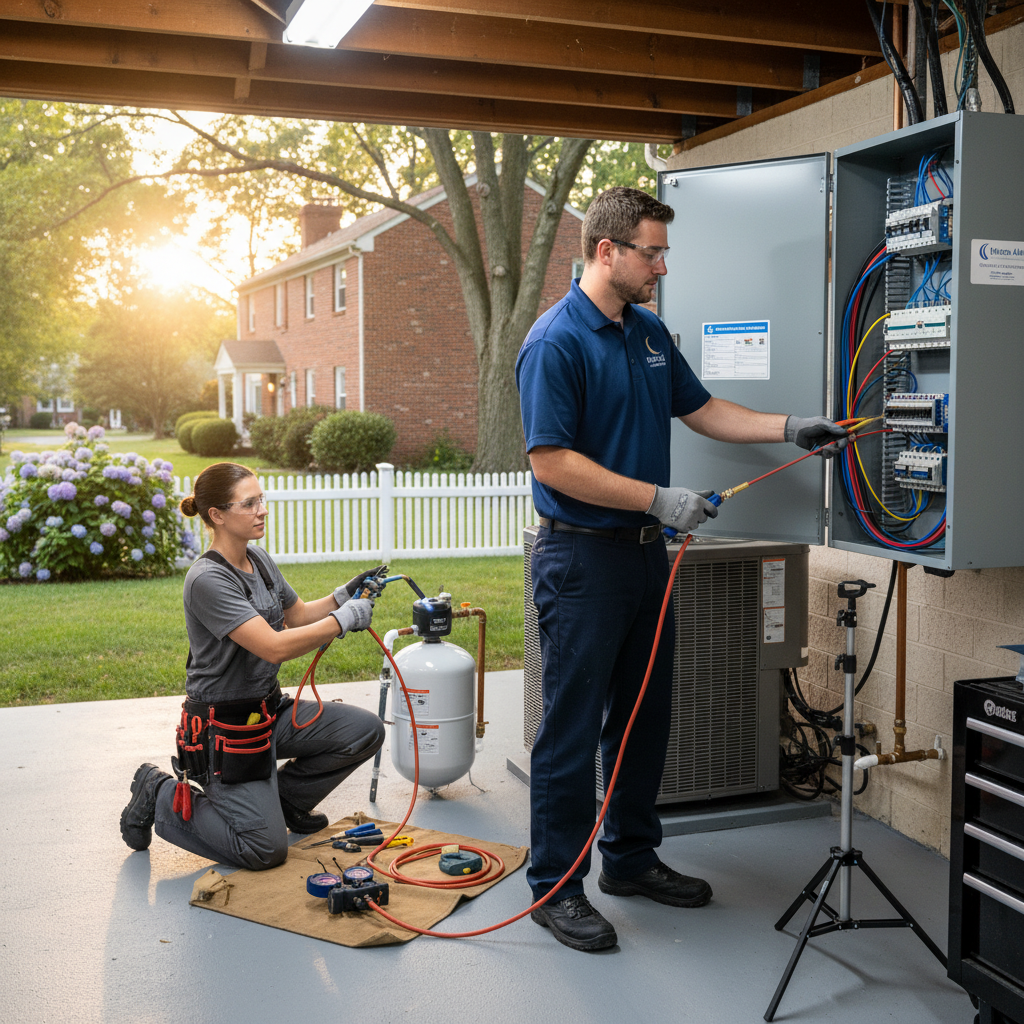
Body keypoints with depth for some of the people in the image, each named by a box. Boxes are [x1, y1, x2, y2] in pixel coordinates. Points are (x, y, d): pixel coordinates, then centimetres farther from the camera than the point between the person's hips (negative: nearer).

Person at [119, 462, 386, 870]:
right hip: (224, 725, -8)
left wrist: (344, 594, 1)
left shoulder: (258, 559, 3)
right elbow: (274, 647, -32)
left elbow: (297, 615, 18)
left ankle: (283, 796, 17)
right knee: (266, 850, -8)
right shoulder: (208, 580, -25)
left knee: (366, 731, -5)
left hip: (269, 709, 9)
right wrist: (345, 618, -24)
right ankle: (161, 798, 12)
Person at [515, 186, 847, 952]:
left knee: (646, 715, 16)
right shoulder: (556, 342, -16)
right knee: (573, 725, 0)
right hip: (582, 556, -8)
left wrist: (791, 428, 5)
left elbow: (702, 410, 18)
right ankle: (556, 886, 13)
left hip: (645, 549, 9)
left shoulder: (650, 332, 11)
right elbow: (552, 463, -21)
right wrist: (659, 499, -21)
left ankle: (632, 858, 32)